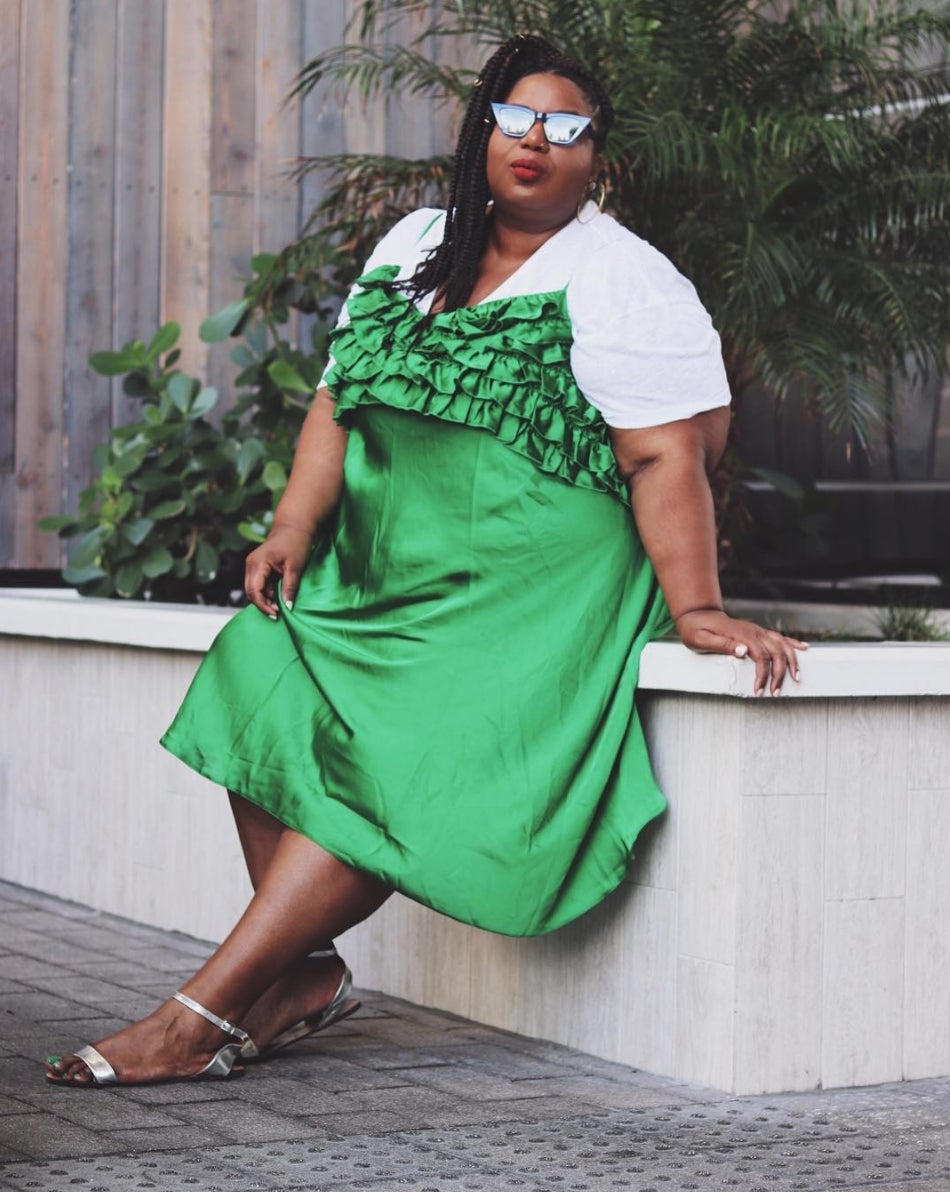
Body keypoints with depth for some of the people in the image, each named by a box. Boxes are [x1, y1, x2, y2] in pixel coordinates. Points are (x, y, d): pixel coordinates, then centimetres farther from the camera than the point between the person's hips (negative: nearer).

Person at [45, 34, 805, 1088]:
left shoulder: (626, 283, -5)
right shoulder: (413, 248, 15)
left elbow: (667, 459, -13)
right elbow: (344, 395, 13)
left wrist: (696, 610, -23)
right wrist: (296, 526, -1)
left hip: (538, 594, -7)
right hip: (390, 575, 7)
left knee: (388, 765, -22)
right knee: (267, 682, -17)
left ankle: (202, 1016, -24)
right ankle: (303, 973, -11)